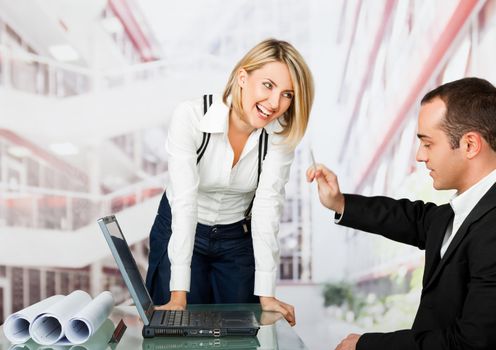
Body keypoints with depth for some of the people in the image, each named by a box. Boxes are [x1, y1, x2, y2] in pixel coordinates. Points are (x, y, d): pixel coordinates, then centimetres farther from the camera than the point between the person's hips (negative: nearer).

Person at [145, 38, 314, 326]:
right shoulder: (190, 117, -28)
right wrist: (178, 295, -36)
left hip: (239, 238, 2)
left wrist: (266, 294, -28)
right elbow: (185, 203, -33)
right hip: (180, 234, -2)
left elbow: (267, 208, -23)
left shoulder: (280, 134, -20)